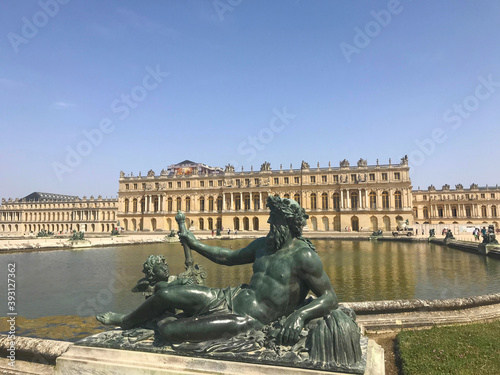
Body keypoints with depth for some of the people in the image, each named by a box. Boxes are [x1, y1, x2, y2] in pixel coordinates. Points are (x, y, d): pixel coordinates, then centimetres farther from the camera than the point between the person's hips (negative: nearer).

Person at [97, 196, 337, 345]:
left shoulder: (304, 256, -15)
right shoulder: (263, 244, 9)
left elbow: (330, 298, -17)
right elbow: (229, 257, 21)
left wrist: (299, 314, -35)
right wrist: (195, 245, 24)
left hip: (250, 320, -7)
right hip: (231, 298, 8)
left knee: (168, 331, -22)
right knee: (166, 294, 2)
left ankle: (164, 326, 16)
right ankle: (125, 321, 31)